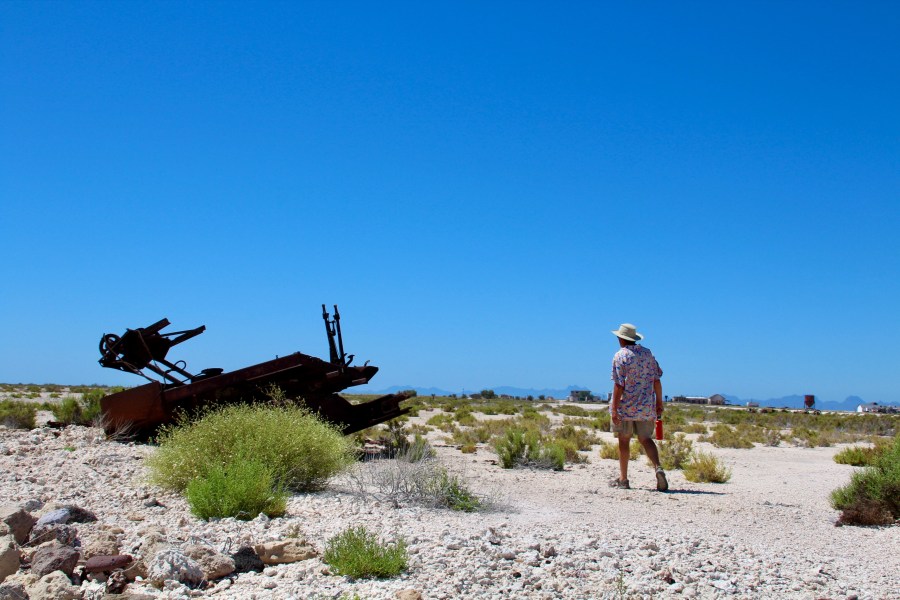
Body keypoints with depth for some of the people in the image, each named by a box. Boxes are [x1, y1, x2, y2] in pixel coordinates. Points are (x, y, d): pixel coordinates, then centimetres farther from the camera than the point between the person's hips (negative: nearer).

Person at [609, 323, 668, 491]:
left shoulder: (620, 356, -8)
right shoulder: (648, 353, 7)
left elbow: (619, 385, -14)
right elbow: (656, 380, 7)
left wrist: (614, 409, -12)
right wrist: (659, 402, 14)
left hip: (625, 407, -4)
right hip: (646, 407, 4)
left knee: (624, 441, 6)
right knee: (646, 439, 10)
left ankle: (623, 479, 12)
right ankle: (658, 468, -13)